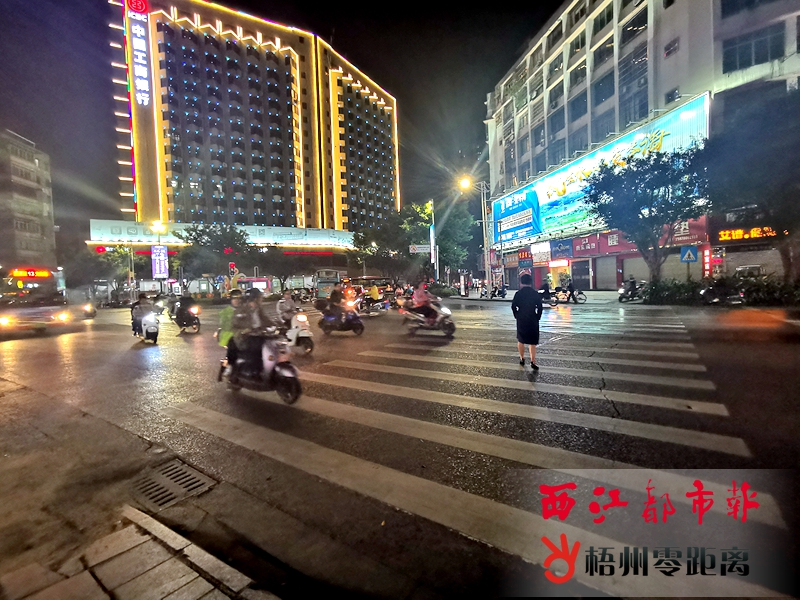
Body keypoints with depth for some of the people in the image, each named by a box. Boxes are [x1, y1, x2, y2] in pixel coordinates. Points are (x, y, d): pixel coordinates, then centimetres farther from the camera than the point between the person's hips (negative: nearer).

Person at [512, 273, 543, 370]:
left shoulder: (518, 294, -3)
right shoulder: (536, 294, -2)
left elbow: (513, 307, -5)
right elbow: (539, 308, -4)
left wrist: (517, 316, 7)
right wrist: (537, 317, 6)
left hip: (521, 320, 1)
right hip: (533, 320, 0)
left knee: (521, 340, 16)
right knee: (532, 342, 4)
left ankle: (522, 359, 25)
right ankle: (533, 361, -6)